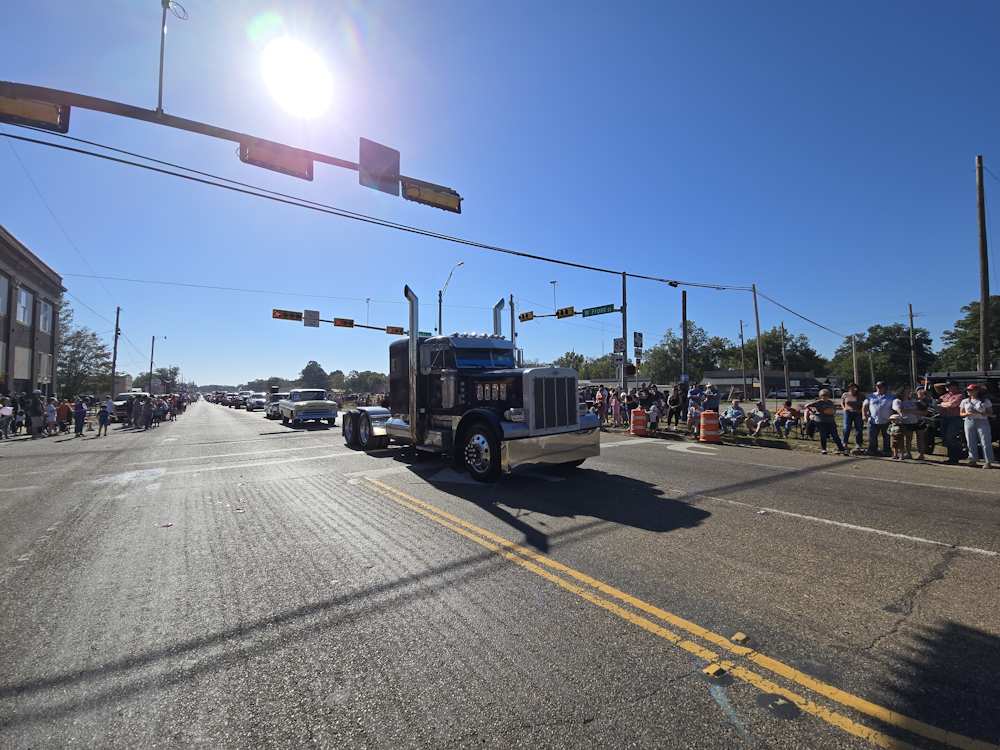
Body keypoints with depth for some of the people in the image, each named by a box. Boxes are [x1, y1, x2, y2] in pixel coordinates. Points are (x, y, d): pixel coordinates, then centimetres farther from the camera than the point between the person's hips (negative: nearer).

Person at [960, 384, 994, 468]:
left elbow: (990, 413, 1)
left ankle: (988, 462, -1)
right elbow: (961, 413, 11)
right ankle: (973, 460, 10)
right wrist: (967, 414, -9)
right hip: (969, 422, 2)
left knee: (986, 442, -4)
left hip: (982, 422, -2)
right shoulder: (964, 401, 11)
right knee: (971, 442, 3)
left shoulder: (985, 401, 4)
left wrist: (980, 413, -15)